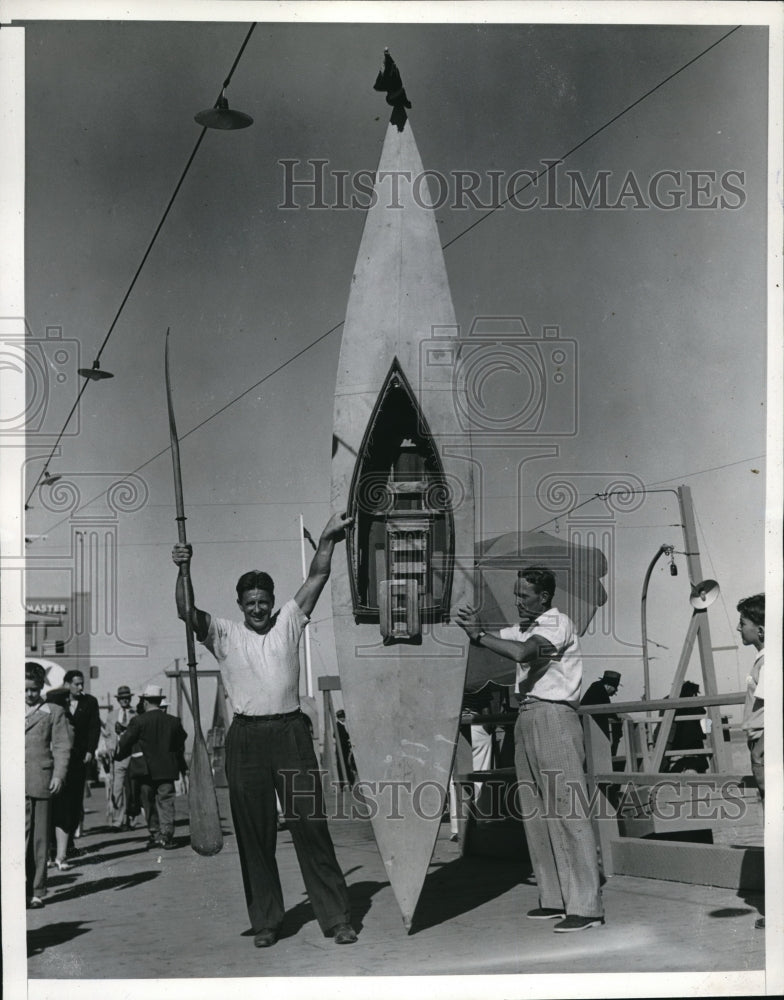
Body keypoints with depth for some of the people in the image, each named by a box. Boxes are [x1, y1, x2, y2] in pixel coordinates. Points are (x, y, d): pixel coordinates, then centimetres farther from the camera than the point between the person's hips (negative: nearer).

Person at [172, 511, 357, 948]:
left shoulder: (288, 623, 11)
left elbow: (317, 578, 6)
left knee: (311, 825, -1)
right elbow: (188, 613, -6)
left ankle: (337, 917, 3)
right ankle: (265, 922, 15)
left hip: (291, 733, 0)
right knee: (254, 833, 5)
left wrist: (327, 541, -3)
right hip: (247, 739, 0)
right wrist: (184, 571, -17)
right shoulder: (225, 634, 8)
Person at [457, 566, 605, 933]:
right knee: (536, 814, 10)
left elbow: (521, 652, -26)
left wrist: (479, 636, -16)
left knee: (567, 813, -10)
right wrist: (473, 626, -8)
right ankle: (554, 898, 17)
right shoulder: (525, 627, 19)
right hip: (527, 719, 9)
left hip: (554, 717, -9)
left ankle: (586, 906, -9)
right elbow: (498, 642, 14)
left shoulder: (557, 624, -10)